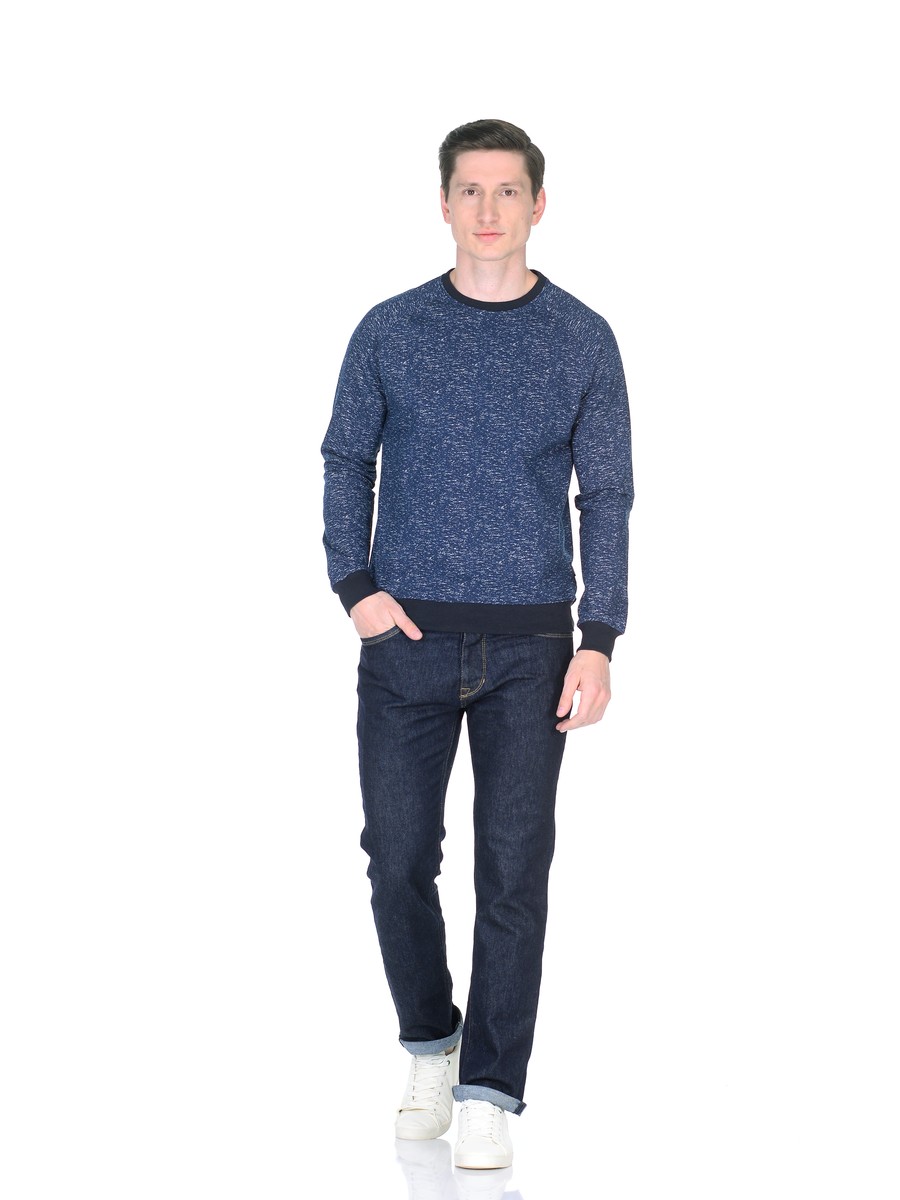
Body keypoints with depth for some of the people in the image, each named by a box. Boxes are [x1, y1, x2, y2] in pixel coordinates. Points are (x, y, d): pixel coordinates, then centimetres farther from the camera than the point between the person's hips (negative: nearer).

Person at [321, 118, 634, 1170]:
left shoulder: (582, 340, 3)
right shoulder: (390, 332, 4)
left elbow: (607, 495, 3)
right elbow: (346, 461, 11)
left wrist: (599, 641, -4)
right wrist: (355, 586, -3)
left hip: (529, 648, -1)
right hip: (406, 640, 1)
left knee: (514, 868, -3)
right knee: (399, 857, 6)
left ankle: (490, 1092, 6)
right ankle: (429, 1045, 27)